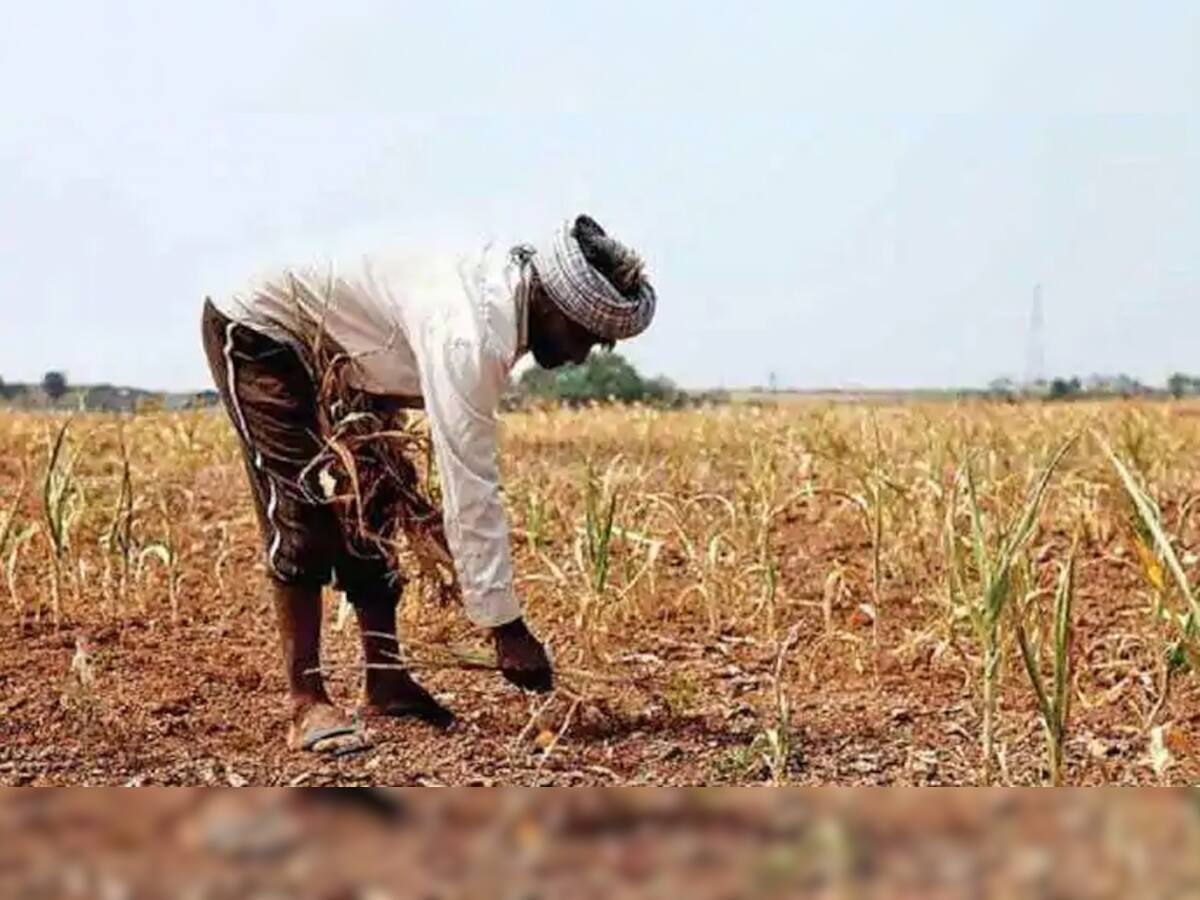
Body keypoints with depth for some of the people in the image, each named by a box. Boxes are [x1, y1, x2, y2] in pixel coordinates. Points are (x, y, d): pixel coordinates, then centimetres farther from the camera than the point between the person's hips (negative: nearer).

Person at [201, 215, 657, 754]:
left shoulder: (506, 291, -7)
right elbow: (471, 490, -37)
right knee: (301, 509, -16)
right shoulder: (471, 333, -36)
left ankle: (386, 683, 10)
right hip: (255, 329, -9)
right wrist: (506, 628, -34)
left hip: (330, 351, 10)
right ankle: (306, 707, -12)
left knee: (369, 506, 5)